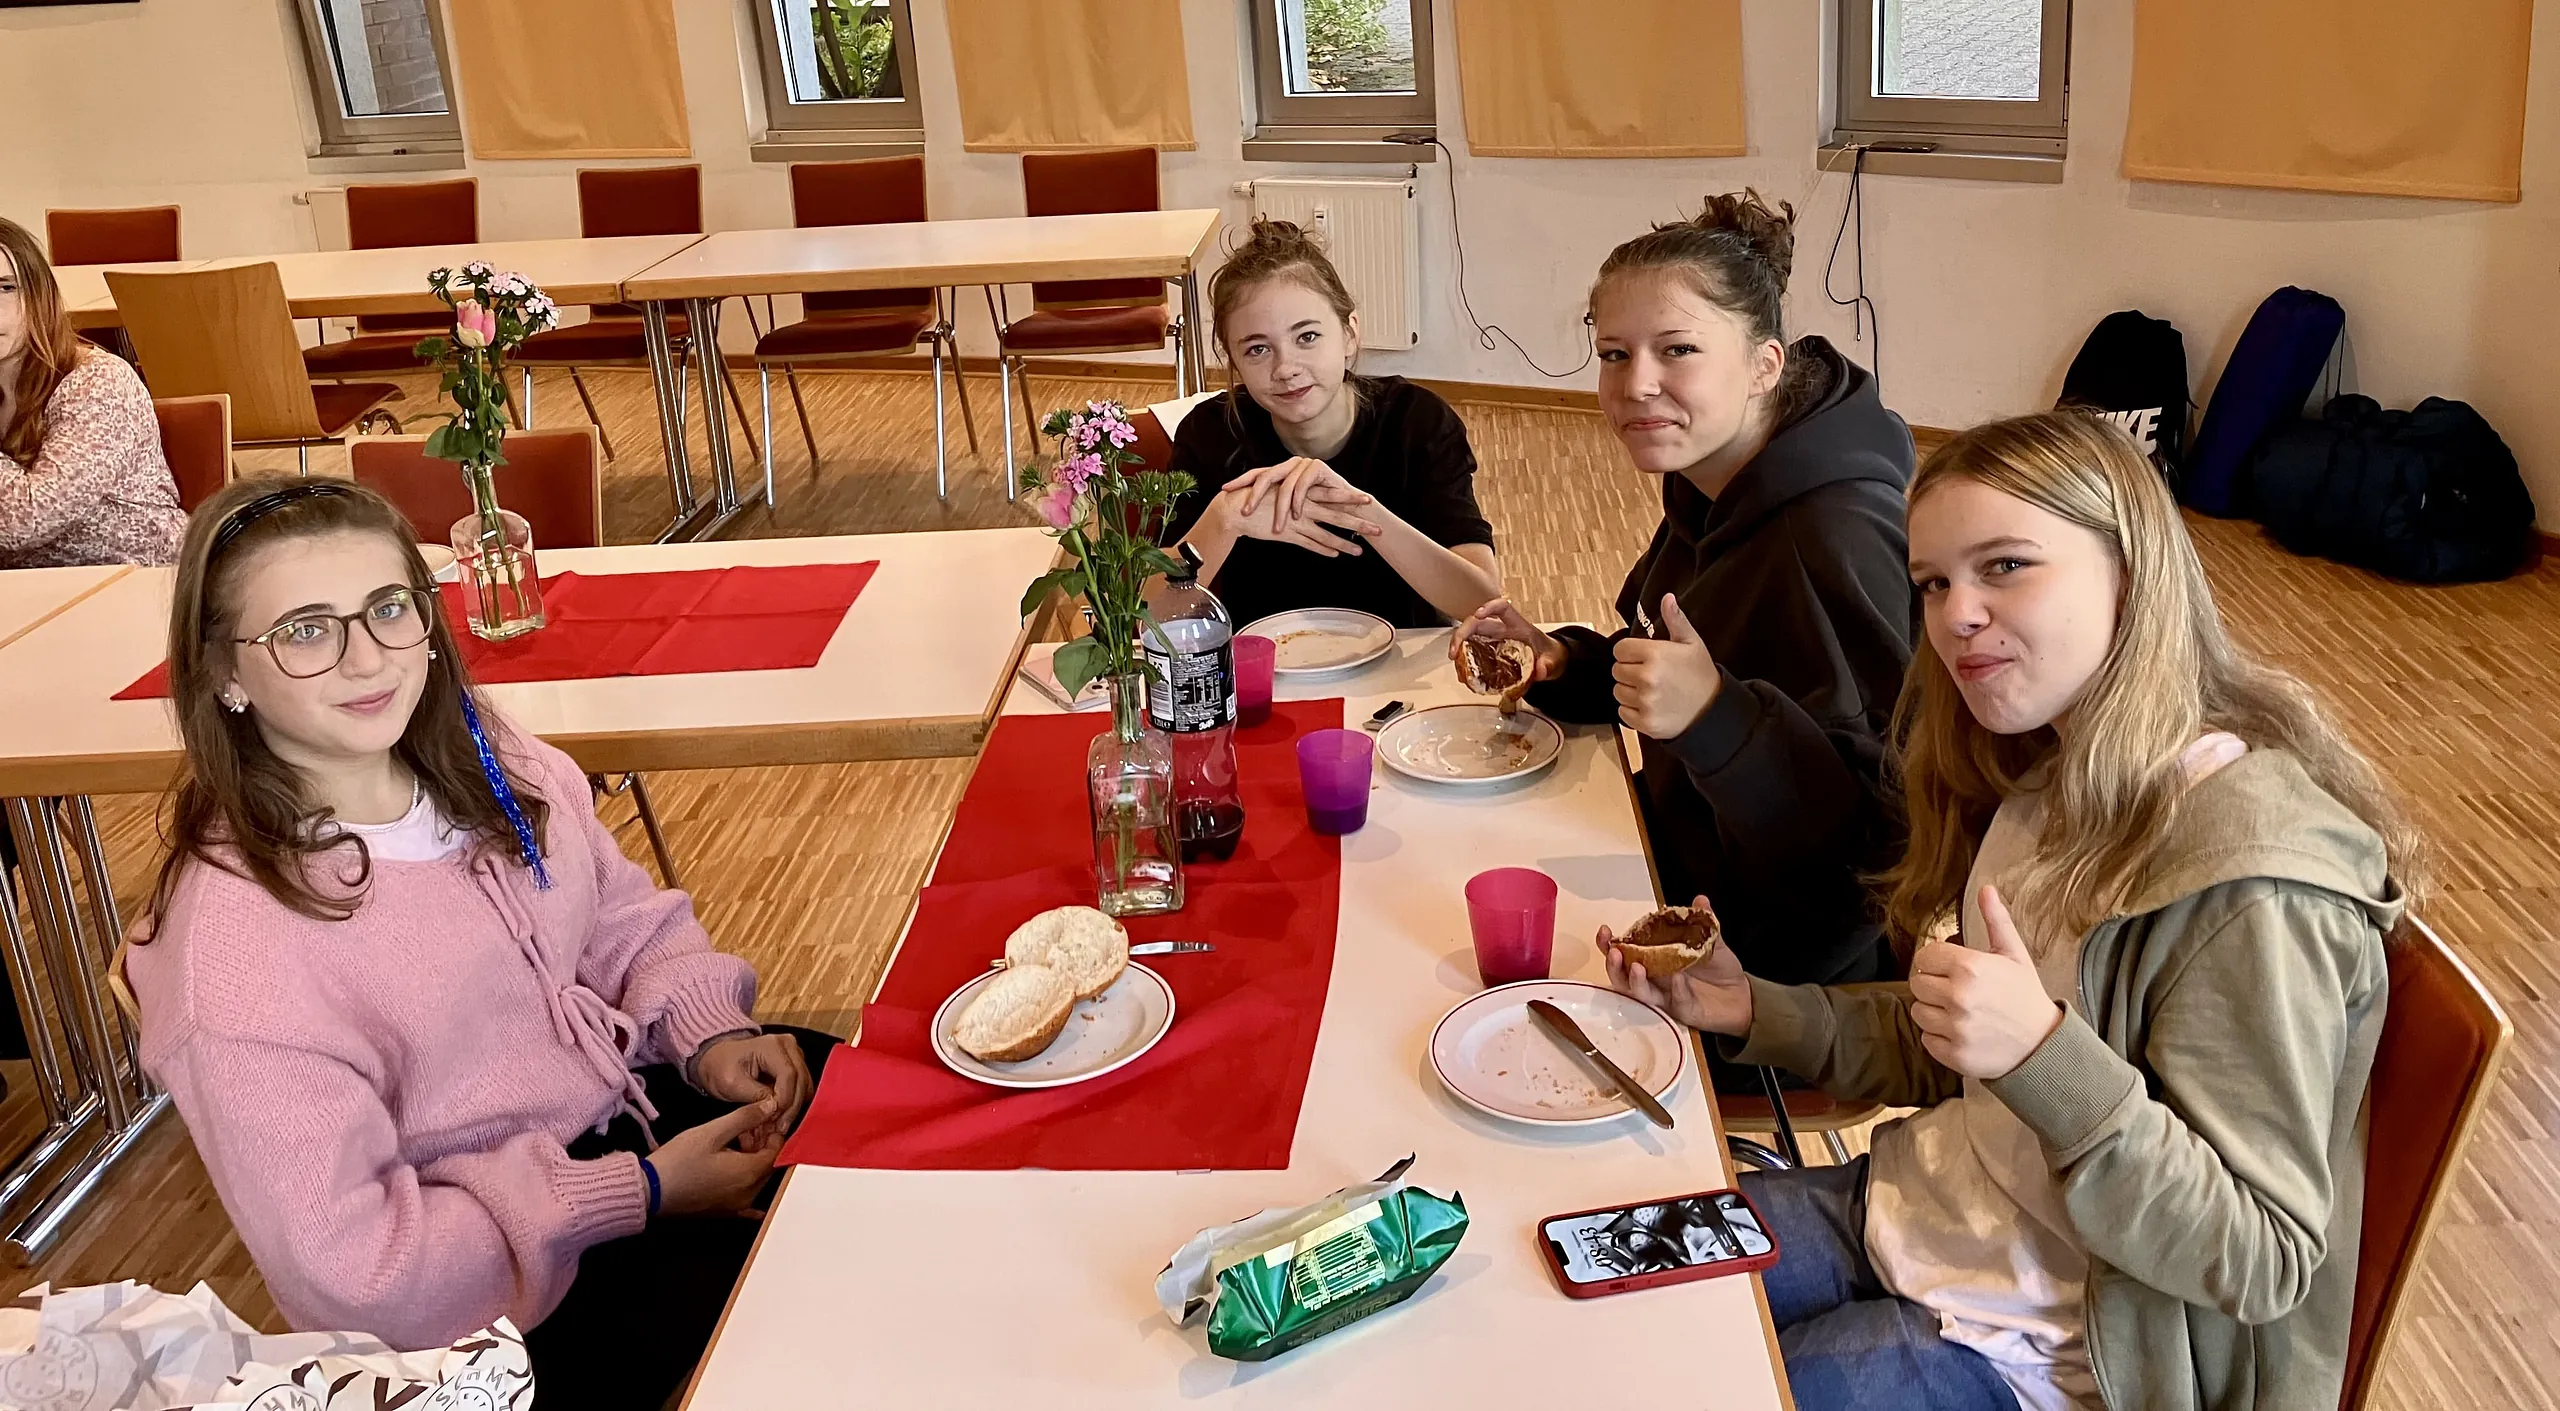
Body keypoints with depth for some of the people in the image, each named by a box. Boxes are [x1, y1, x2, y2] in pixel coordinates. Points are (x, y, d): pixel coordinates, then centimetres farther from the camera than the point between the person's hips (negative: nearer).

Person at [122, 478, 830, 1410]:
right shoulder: (235, 948, -26)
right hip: (514, 1297, -7)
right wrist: (641, 1193, -21)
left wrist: (708, 1030, -11)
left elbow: (627, 920, 10)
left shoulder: (488, 763, -6)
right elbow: (341, 1266, -23)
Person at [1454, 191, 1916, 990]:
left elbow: (1884, 832, -29)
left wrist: (1717, 719, -40)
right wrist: (1564, 664, 0)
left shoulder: (1838, 542, -27)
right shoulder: (1713, 494, 1)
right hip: (1689, 889, 8)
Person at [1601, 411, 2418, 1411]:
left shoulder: (2249, 881, -28)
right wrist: (1751, 1010, -5)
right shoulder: (2045, 776, -1)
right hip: (1916, 1213, 7)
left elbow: (2263, 1260, -25)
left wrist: (2044, 1053, -37)